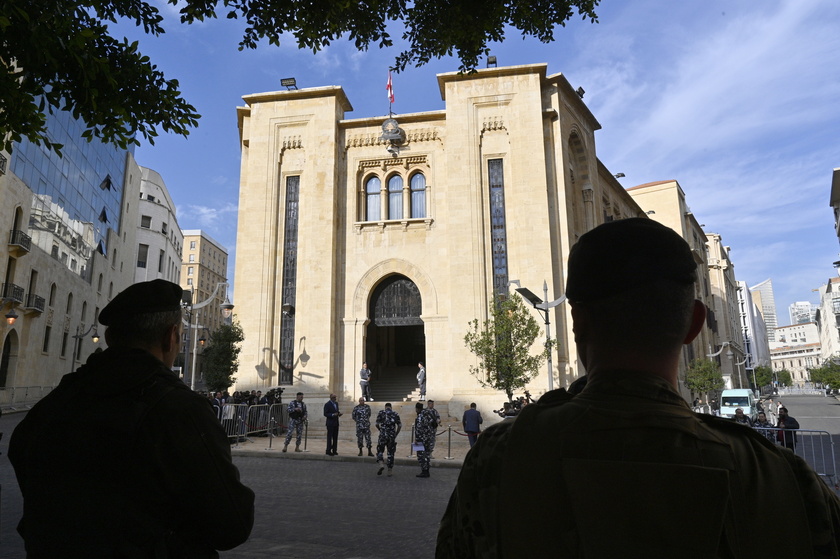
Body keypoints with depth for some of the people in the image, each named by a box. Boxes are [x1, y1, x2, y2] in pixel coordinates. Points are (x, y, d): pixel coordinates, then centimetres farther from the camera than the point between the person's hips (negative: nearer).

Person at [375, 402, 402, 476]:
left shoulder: (381, 413, 3)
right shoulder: (395, 414, 7)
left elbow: (377, 424, -1)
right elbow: (399, 426, 2)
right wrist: (396, 434, 13)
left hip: (383, 435, -1)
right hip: (392, 436, 1)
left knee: (380, 451, 12)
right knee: (391, 453, 12)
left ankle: (381, 464, -13)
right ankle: (390, 470, 12)